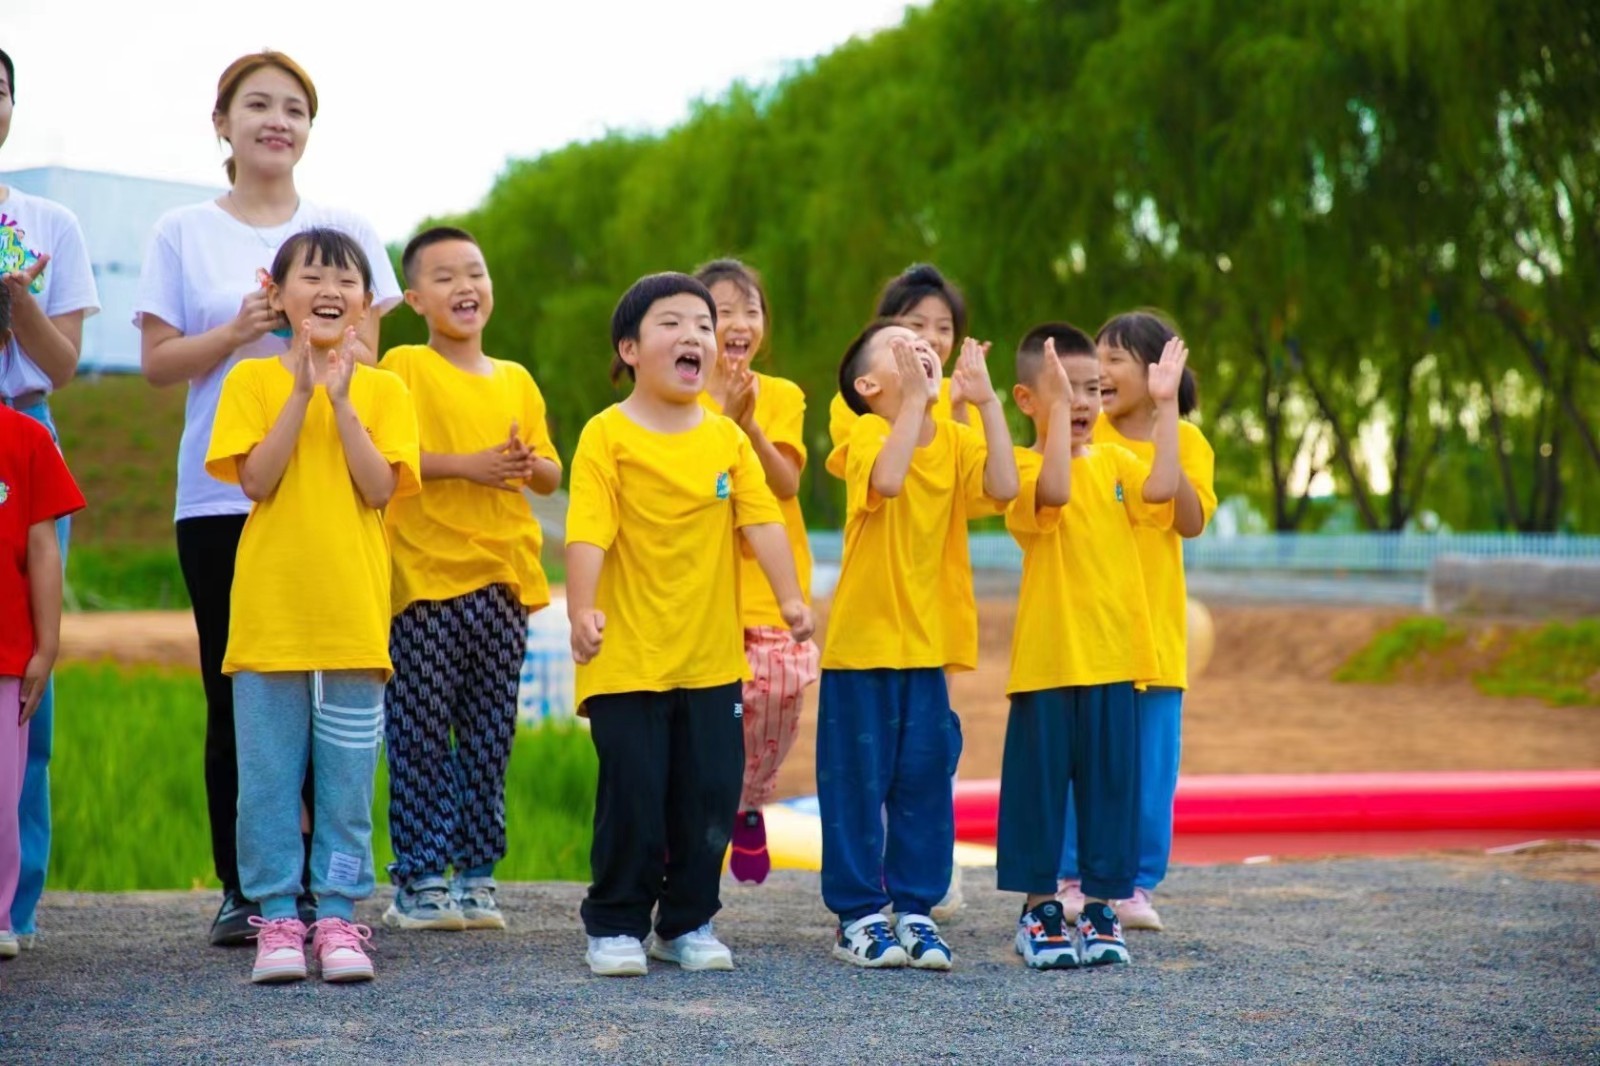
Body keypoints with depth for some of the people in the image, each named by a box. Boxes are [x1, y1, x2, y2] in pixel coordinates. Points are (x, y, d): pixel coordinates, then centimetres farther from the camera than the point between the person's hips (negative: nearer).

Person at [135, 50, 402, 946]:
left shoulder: (347, 230, 10)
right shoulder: (183, 234, 8)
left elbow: (362, 356, 7)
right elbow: (158, 363, 4)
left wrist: (307, 325, -12)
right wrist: (238, 330, -12)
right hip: (220, 496, 0)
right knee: (235, 694, 1)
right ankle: (240, 889, 8)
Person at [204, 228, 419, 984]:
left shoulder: (382, 390, 6)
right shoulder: (253, 380, 4)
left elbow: (379, 488, -7)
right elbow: (257, 480, -9)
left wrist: (341, 401, -12)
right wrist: (302, 394, -13)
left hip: (354, 610, 1)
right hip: (270, 609, 0)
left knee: (347, 776, 4)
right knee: (268, 775, 2)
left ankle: (338, 916, 11)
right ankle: (276, 916, 9)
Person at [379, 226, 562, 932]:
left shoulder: (516, 381, 16)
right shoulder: (404, 367, -1)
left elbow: (550, 474, 18)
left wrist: (534, 465, -4)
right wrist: (465, 465, -18)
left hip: (505, 580, 5)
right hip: (428, 580, -5)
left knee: (490, 738, 8)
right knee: (422, 735, -3)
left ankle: (476, 873, 16)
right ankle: (419, 879, 3)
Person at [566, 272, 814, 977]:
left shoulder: (727, 437, 6)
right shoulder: (608, 435, -7)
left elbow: (762, 521, 0)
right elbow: (589, 528, -15)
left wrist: (790, 598, -11)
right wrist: (582, 608, -26)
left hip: (712, 657, 4)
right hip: (628, 656, -4)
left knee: (711, 797, 7)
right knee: (633, 798, 0)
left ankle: (688, 921, 22)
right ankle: (615, 925, 16)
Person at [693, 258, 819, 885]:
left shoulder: (783, 397, 6)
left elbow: (786, 482, -7)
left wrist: (749, 423, -20)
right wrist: (726, 416, -21)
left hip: (775, 584, 2)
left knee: (779, 694, -2)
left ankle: (749, 804, 24)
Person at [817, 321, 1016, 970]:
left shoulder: (955, 440, 5)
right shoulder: (867, 433, -9)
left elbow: (1001, 489, -14)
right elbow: (887, 480, -31)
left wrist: (986, 402, -15)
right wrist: (916, 400, -27)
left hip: (931, 644, 5)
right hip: (863, 644, -5)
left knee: (925, 780, 7)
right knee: (858, 782, 3)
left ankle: (915, 909, 17)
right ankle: (857, 915, 12)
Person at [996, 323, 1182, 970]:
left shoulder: (1114, 463, 9)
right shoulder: (1024, 466, -7)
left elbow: (1160, 491, -10)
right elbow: (1054, 492, -29)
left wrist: (1165, 405, -9)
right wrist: (1057, 404, -29)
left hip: (1112, 656, 5)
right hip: (1046, 660, -5)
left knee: (1110, 784, 8)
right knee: (1040, 783, 4)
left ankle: (1102, 905, 18)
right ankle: (1038, 909, 15)